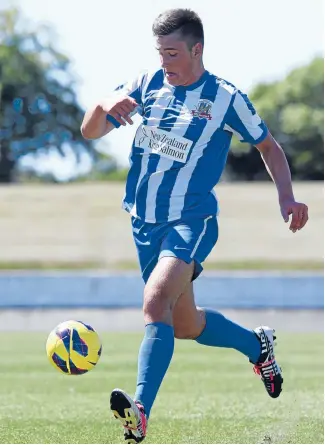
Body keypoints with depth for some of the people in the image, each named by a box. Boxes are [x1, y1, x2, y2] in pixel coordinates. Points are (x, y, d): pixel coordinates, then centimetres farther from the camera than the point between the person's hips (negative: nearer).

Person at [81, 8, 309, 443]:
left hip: (192, 222, -6)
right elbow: (90, 132, 1)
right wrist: (104, 105, -22)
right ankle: (258, 346, 44)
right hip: (144, 223, 6)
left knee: (156, 301, -30)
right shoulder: (146, 85, 3)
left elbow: (268, 146, 9)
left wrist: (287, 198, -5)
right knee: (184, 325, 17)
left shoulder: (225, 98, -5)